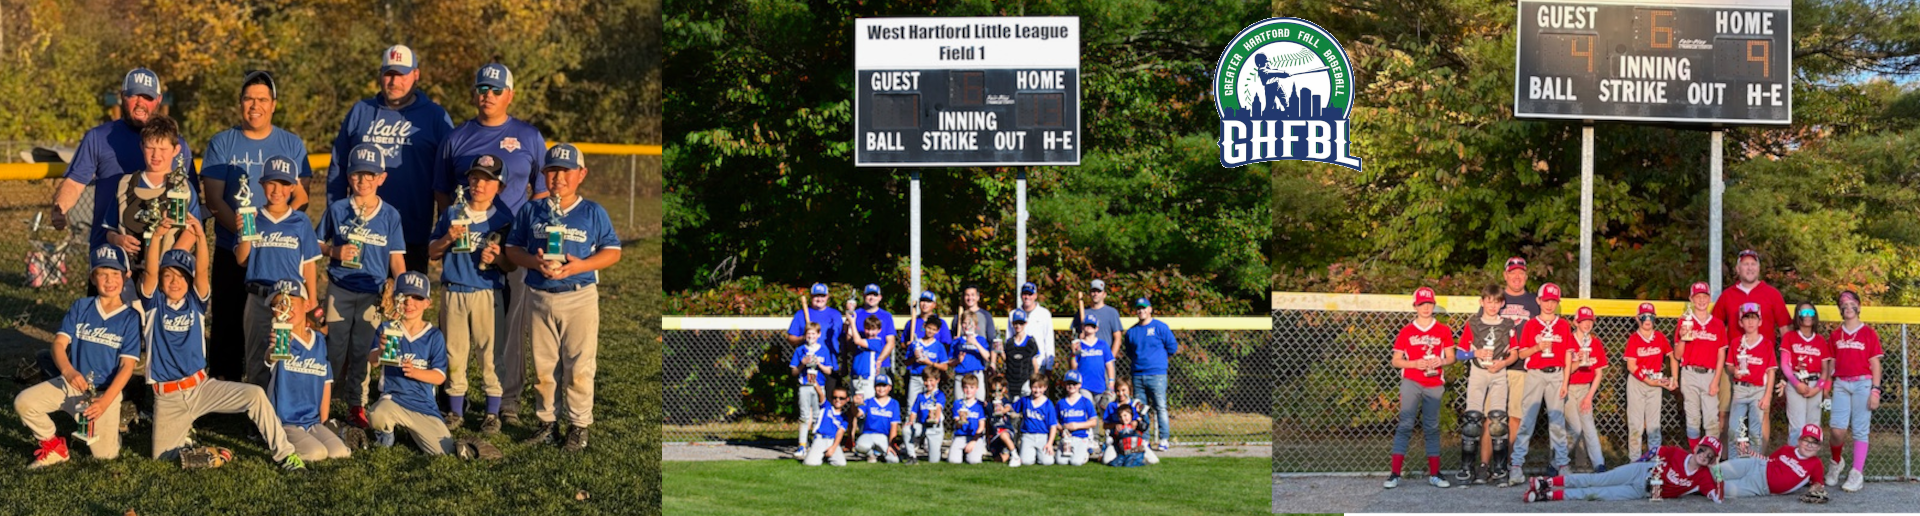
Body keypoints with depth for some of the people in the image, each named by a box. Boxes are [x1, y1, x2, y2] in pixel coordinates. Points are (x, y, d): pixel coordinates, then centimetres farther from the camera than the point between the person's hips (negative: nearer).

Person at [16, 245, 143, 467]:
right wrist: (67, 370, -28)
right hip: (72, 383, 3)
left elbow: (127, 365, -10)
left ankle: (108, 426, 24)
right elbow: (60, 343, -4)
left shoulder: (130, 317, -6)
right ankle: (53, 447, 4)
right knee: (24, 402, -19)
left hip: (107, 390, -3)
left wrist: (105, 401, -22)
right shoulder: (81, 307, 3)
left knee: (105, 455, -12)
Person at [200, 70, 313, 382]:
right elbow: (213, 198, -2)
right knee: (228, 325, 2)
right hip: (231, 251, 0)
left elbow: (301, 196, 3)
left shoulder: (292, 145, 9)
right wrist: (240, 227, -19)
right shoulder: (222, 144, 6)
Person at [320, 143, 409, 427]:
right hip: (339, 289, 0)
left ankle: (357, 405, 16)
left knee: (361, 351, 7)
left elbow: (396, 258, 2)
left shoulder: (390, 215, 0)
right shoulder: (337, 210, -1)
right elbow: (318, 243, 8)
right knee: (335, 348, 4)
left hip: (372, 292, 0)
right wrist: (335, 251, -13)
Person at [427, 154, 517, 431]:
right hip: (454, 293, 2)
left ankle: (493, 413, 8)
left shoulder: (503, 219, 0)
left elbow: (512, 266, 3)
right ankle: (455, 410, 20)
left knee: (492, 354, -1)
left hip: (489, 294, -2)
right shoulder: (452, 214, 7)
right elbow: (432, 253, 10)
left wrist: (498, 258, -18)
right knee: (454, 353, 8)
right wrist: (448, 238, -8)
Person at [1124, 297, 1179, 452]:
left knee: (1160, 407, -7)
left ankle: (1164, 440, -5)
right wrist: (1139, 359, 12)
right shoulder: (1131, 331, 13)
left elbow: (1172, 347, 4)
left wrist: (1159, 358, 12)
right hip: (1137, 374, 5)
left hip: (1156, 374, -5)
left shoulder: (1160, 327, 0)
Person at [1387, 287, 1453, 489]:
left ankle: (1434, 474, 12)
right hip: (1411, 382, -2)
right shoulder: (1406, 332, 5)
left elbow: (1451, 357, 10)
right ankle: (1395, 474, -11)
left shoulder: (1443, 331, 8)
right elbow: (1396, 361, 5)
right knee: (1405, 424, -9)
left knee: (1432, 427, 6)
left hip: (1434, 384, 2)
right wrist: (1415, 363, -12)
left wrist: (1441, 361, -12)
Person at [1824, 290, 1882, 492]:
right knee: (1838, 429, -9)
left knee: (1860, 430, -2)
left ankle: (1857, 474, 1)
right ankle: (1835, 462, 18)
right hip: (1841, 384, 2)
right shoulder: (1835, 335, 12)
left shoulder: (1869, 333, 3)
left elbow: (1875, 364, 2)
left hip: (1862, 384, -2)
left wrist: (1875, 390, -5)